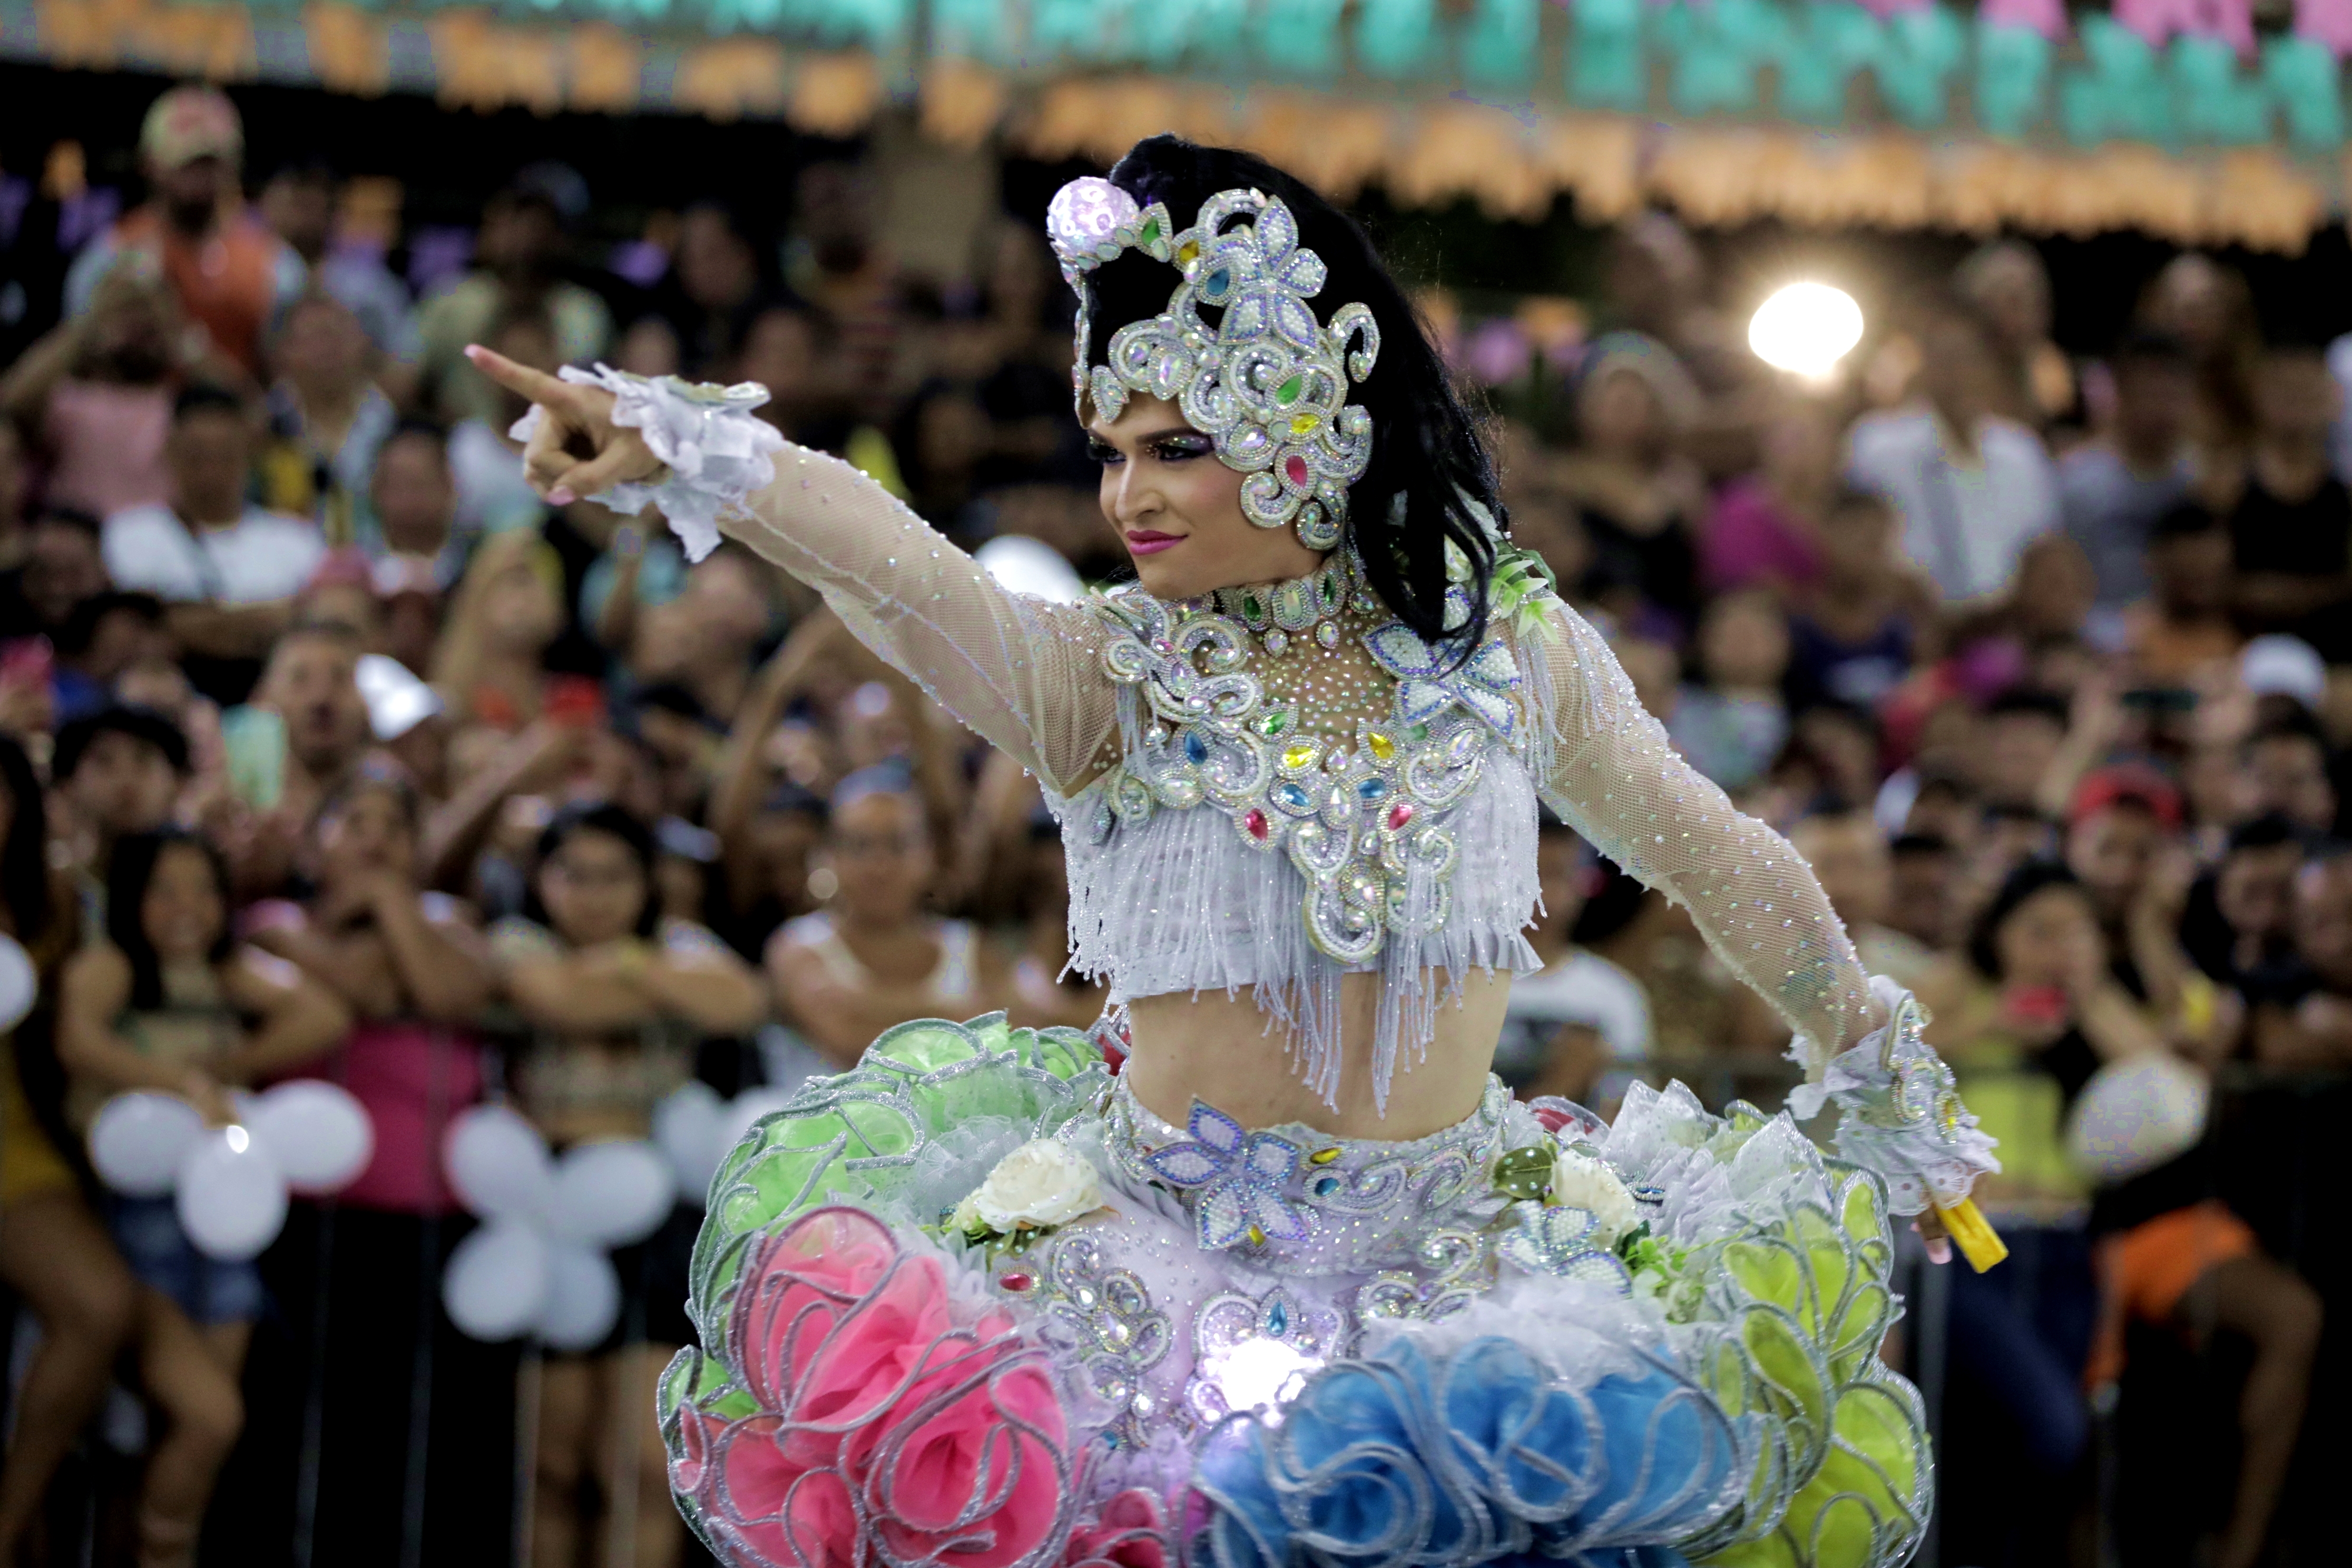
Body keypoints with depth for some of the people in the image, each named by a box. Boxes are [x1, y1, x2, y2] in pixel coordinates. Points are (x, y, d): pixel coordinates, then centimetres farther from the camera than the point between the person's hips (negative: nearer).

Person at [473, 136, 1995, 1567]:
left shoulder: (1508, 645, 2)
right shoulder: (1103, 676, -6)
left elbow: (1729, 867, 15)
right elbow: (900, 573, -26)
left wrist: (1884, 1084, 25)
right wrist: (688, 455, -46)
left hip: (1454, 1245, 0)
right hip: (1165, 1249, 0)